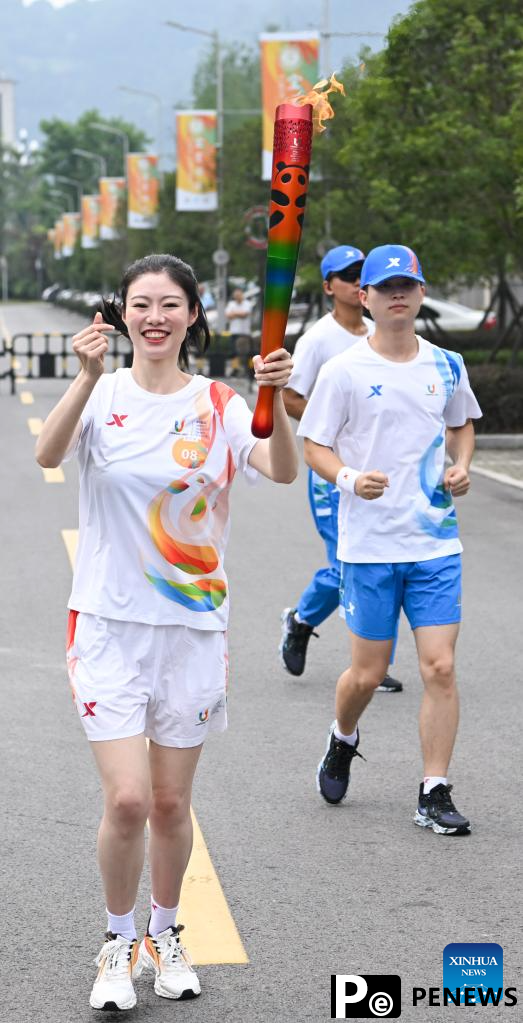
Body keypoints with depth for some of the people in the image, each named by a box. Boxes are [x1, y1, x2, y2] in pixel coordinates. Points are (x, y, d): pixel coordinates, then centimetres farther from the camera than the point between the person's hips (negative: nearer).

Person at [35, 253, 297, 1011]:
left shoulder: (218, 404, 0)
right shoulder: (103, 396, -4)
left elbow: (282, 472, -17)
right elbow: (48, 455, -24)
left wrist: (274, 398, -34)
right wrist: (89, 378, -38)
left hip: (193, 625, 2)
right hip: (110, 622, -2)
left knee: (171, 802, 10)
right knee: (127, 799, -9)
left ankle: (165, 937, 32)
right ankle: (118, 946, 13)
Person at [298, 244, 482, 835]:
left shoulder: (446, 367, 6)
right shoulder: (344, 371, -5)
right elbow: (314, 446, -2)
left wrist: (461, 466, 2)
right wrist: (349, 478, -21)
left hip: (436, 542, 2)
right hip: (369, 546, -2)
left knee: (440, 668, -5)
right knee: (368, 673, 5)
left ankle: (434, 795, 5)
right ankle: (342, 742, 38)